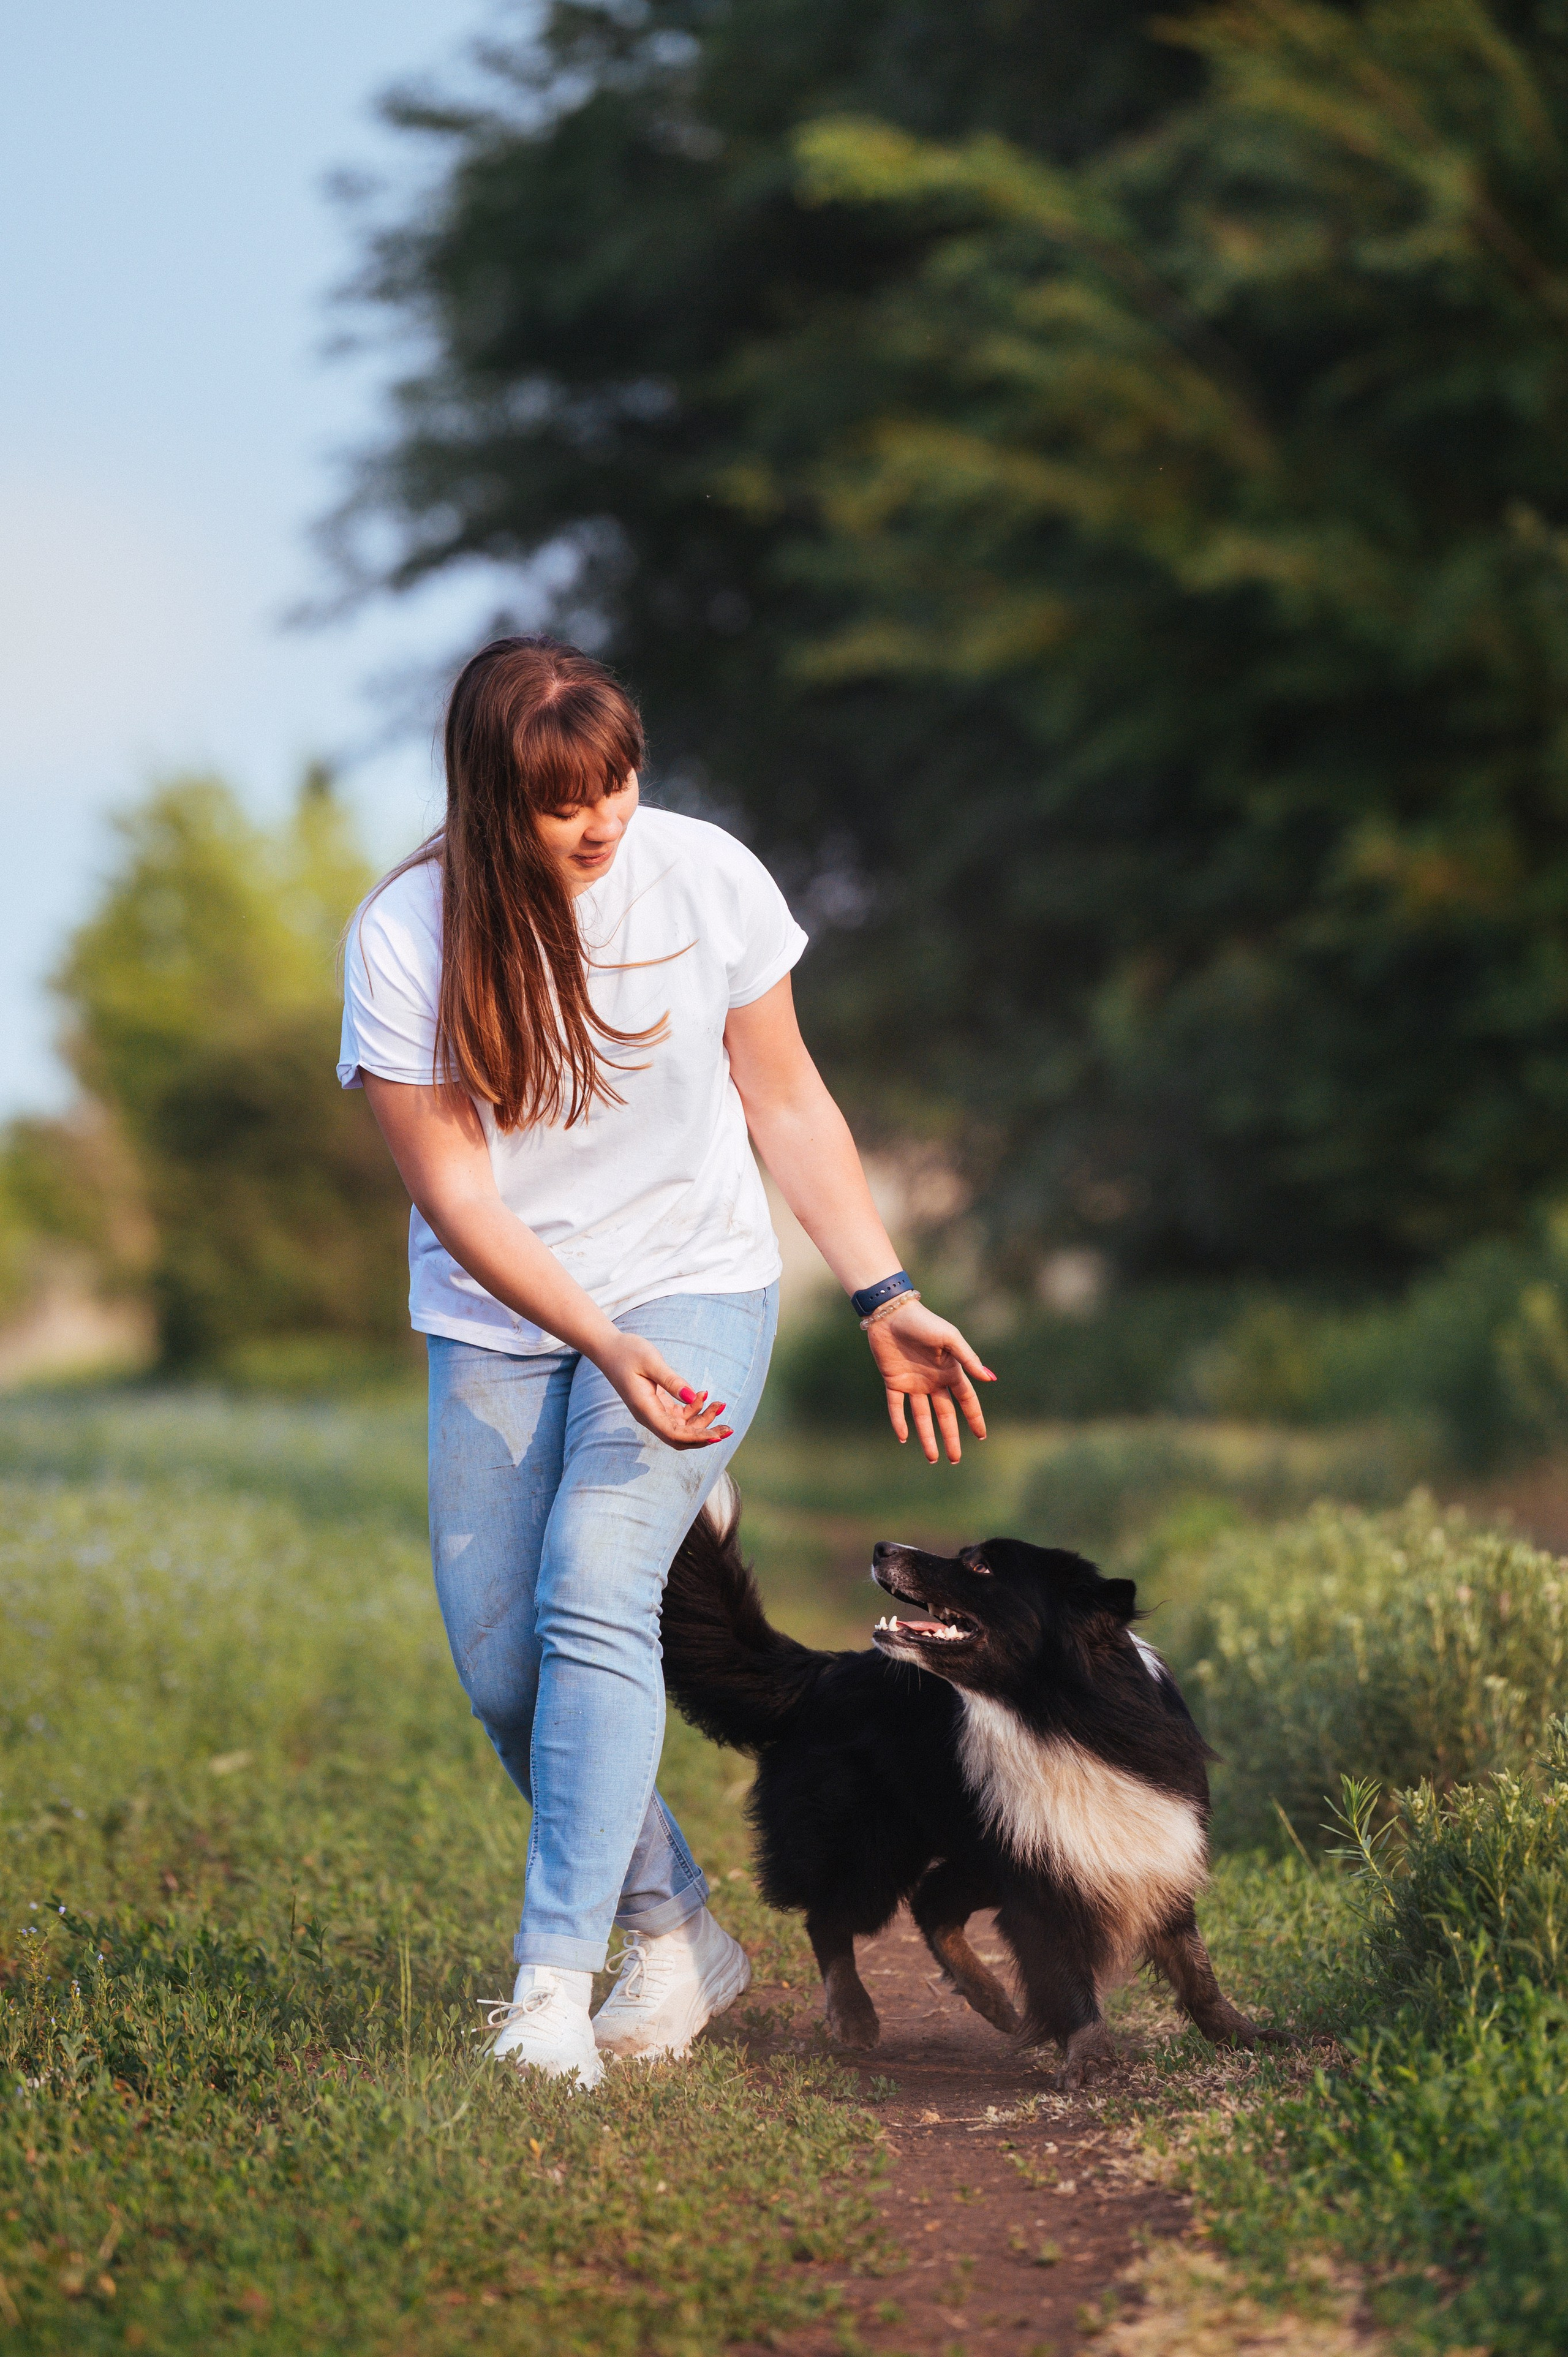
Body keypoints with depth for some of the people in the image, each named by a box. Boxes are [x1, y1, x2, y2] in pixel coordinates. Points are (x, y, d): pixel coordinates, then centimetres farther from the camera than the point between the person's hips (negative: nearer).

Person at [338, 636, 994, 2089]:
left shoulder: (705, 878, -10)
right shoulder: (405, 937, -14)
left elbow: (788, 1105, 1)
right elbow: (452, 1188, -15)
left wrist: (886, 1301, -3)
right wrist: (605, 1348, -26)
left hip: (692, 1287, -2)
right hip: (499, 1322, 2)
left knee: (594, 1592, -23)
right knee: (502, 1669, -1)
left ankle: (553, 1983, -25)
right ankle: (678, 1935, 20)